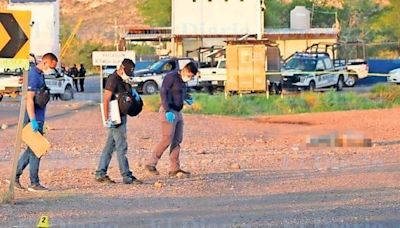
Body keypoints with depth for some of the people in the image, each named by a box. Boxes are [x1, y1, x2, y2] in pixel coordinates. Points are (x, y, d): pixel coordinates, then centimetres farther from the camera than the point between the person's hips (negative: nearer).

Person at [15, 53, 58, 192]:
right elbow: (29, 99, -23)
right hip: (34, 119, -10)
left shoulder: (39, 75, 15)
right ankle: (34, 183, 0)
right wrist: (33, 120, -27)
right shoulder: (34, 75, -16)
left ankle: (15, 176, 17)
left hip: (37, 119, 10)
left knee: (32, 149, 14)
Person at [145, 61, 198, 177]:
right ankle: (151, 164, -5)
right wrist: (168, 111, -31)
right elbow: (163, 93, -21)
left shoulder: (182, 81, 14)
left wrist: (188, 98, 11)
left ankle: (174, 169, 5)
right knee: (167, 140, -12)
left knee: (177, 141, 4)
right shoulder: (171, 77, -12)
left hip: (177, 113, 9)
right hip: (168, 112, -9)